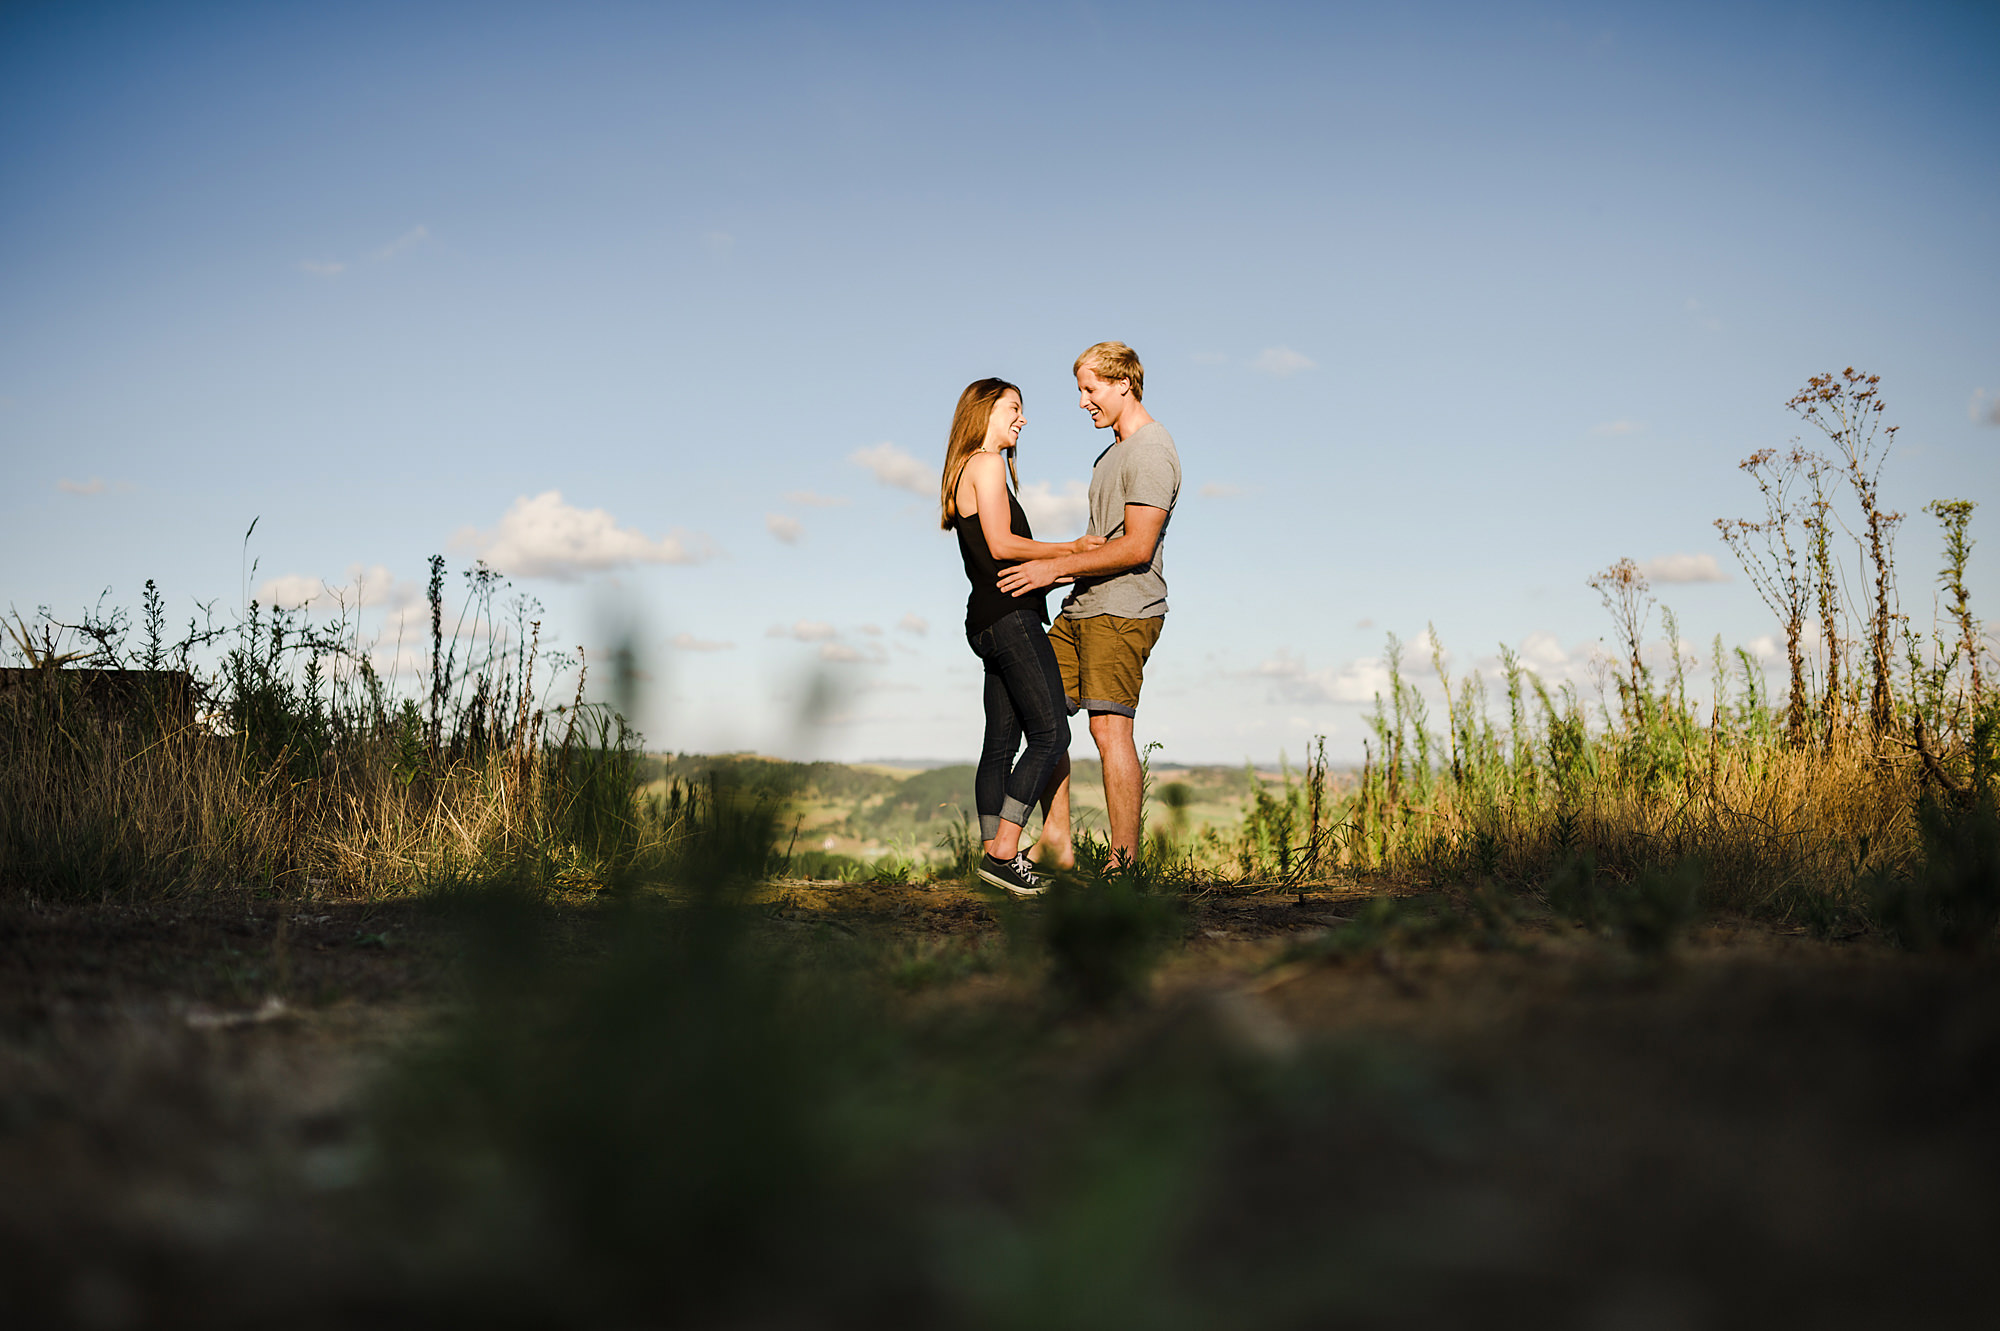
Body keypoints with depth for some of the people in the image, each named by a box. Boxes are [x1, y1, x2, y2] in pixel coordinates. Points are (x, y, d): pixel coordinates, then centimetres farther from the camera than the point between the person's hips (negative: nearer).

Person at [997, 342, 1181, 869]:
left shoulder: (1151, 452, -11)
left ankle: (1124, 863, -9)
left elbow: (1136, 547, -19)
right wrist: (1053, 575, 15)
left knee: (1110, 727, -12)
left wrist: (1056, 566, -17)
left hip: (1123, 612, -10)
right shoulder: (1115, 451, 21)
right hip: (1083, 608, 10)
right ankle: (1056, 844, 10)